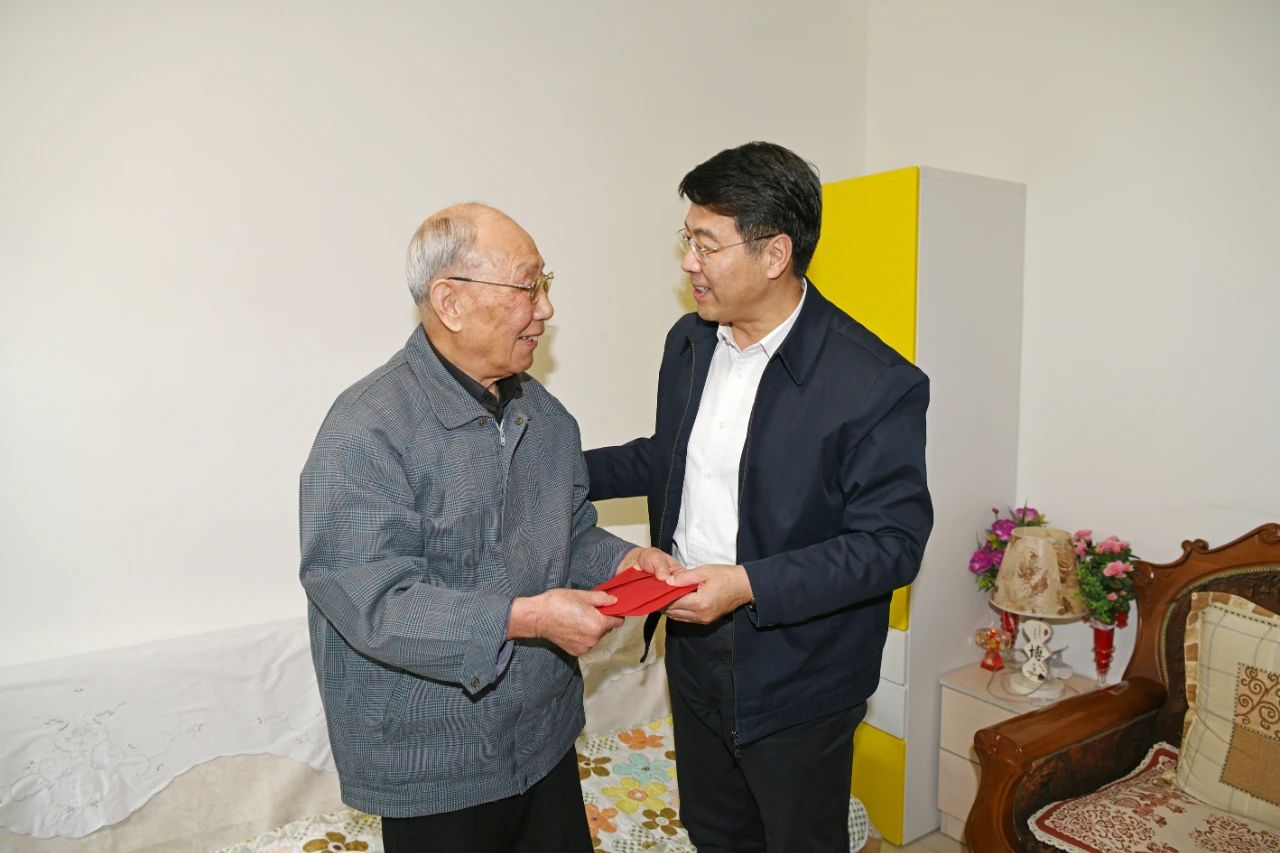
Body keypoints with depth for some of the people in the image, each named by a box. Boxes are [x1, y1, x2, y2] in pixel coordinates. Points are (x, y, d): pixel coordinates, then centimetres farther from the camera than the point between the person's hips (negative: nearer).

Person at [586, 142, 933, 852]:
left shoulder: (877, 385, -23)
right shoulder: (688, 341, -1)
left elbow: (893, 542, -21)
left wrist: (750, 585, -30)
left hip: (797, 684, -6)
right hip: (694, 651, 6)